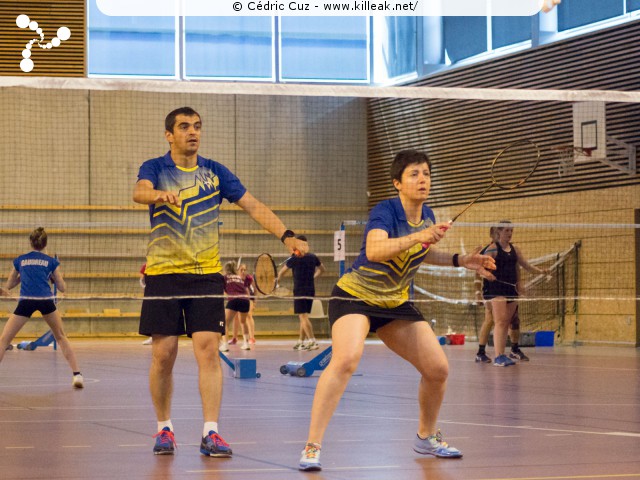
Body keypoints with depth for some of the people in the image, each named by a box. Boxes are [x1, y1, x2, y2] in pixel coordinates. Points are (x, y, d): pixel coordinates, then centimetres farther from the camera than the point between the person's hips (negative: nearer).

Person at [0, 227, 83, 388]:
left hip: (26, 301, -1)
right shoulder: (51, 261, 14)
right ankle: (77, 374, 10)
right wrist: (59, 277, 39)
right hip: (46, 301, 1)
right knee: (61, 337, 20)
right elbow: (62, 288, 19)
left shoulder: (20, 260, 17)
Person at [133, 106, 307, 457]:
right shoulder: (155, 169, 1)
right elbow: (140, 192, -22)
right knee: (163, 355, 0)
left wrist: (286, 235, -10)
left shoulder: (215, 172, 8)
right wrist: (160, 194, -46)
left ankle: (210, 433, -8)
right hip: (163, 273, -1)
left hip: (206, 274, 1)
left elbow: (253, 205, 3)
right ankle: (164, 428, 16)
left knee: (208, 350, -9)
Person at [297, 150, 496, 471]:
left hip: (395, 302, 7)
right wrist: (420, 236, -50)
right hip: (355, 296, -7)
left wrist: (461, 261, 10)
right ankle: (312, 447, -29)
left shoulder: (427, 216, 0)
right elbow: (374, 250, -42)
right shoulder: (385, 211, -21)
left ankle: (426, 437, 30)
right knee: (346, 358, -33)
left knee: (438, 369, 3)